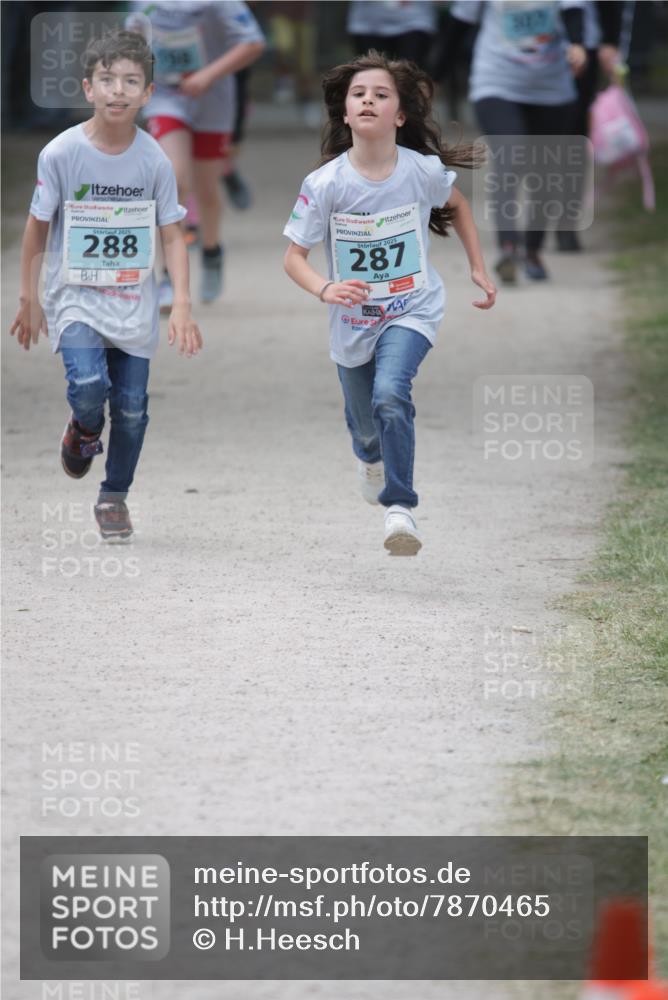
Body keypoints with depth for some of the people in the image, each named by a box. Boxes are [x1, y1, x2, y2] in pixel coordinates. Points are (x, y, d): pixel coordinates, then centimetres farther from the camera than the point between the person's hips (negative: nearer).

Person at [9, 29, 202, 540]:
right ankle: (84, 433, 14)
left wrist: (182, 305, -9)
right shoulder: (60, 153, -11)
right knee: (88, 385, -22)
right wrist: (30, 300, 4)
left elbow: (172, 235, 0)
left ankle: (115, 496, 25)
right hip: (74, 297, -2)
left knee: (131, 408, 3)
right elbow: (37, 228, 0)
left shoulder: (155, 161, -7)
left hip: (134, 302, 2)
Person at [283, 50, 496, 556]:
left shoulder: (424, 171, -16)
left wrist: (479, 268, 9)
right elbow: (294, 256, -14)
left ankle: (400, 509, -17)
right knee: (363, 423, 20)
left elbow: (457, 206, 8)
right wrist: (326, 289, -33)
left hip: (413, 309, -2)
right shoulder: (325, 184, -19)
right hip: (353, 319, 2)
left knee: (390, 395, -28)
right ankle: (370, 459, 59)